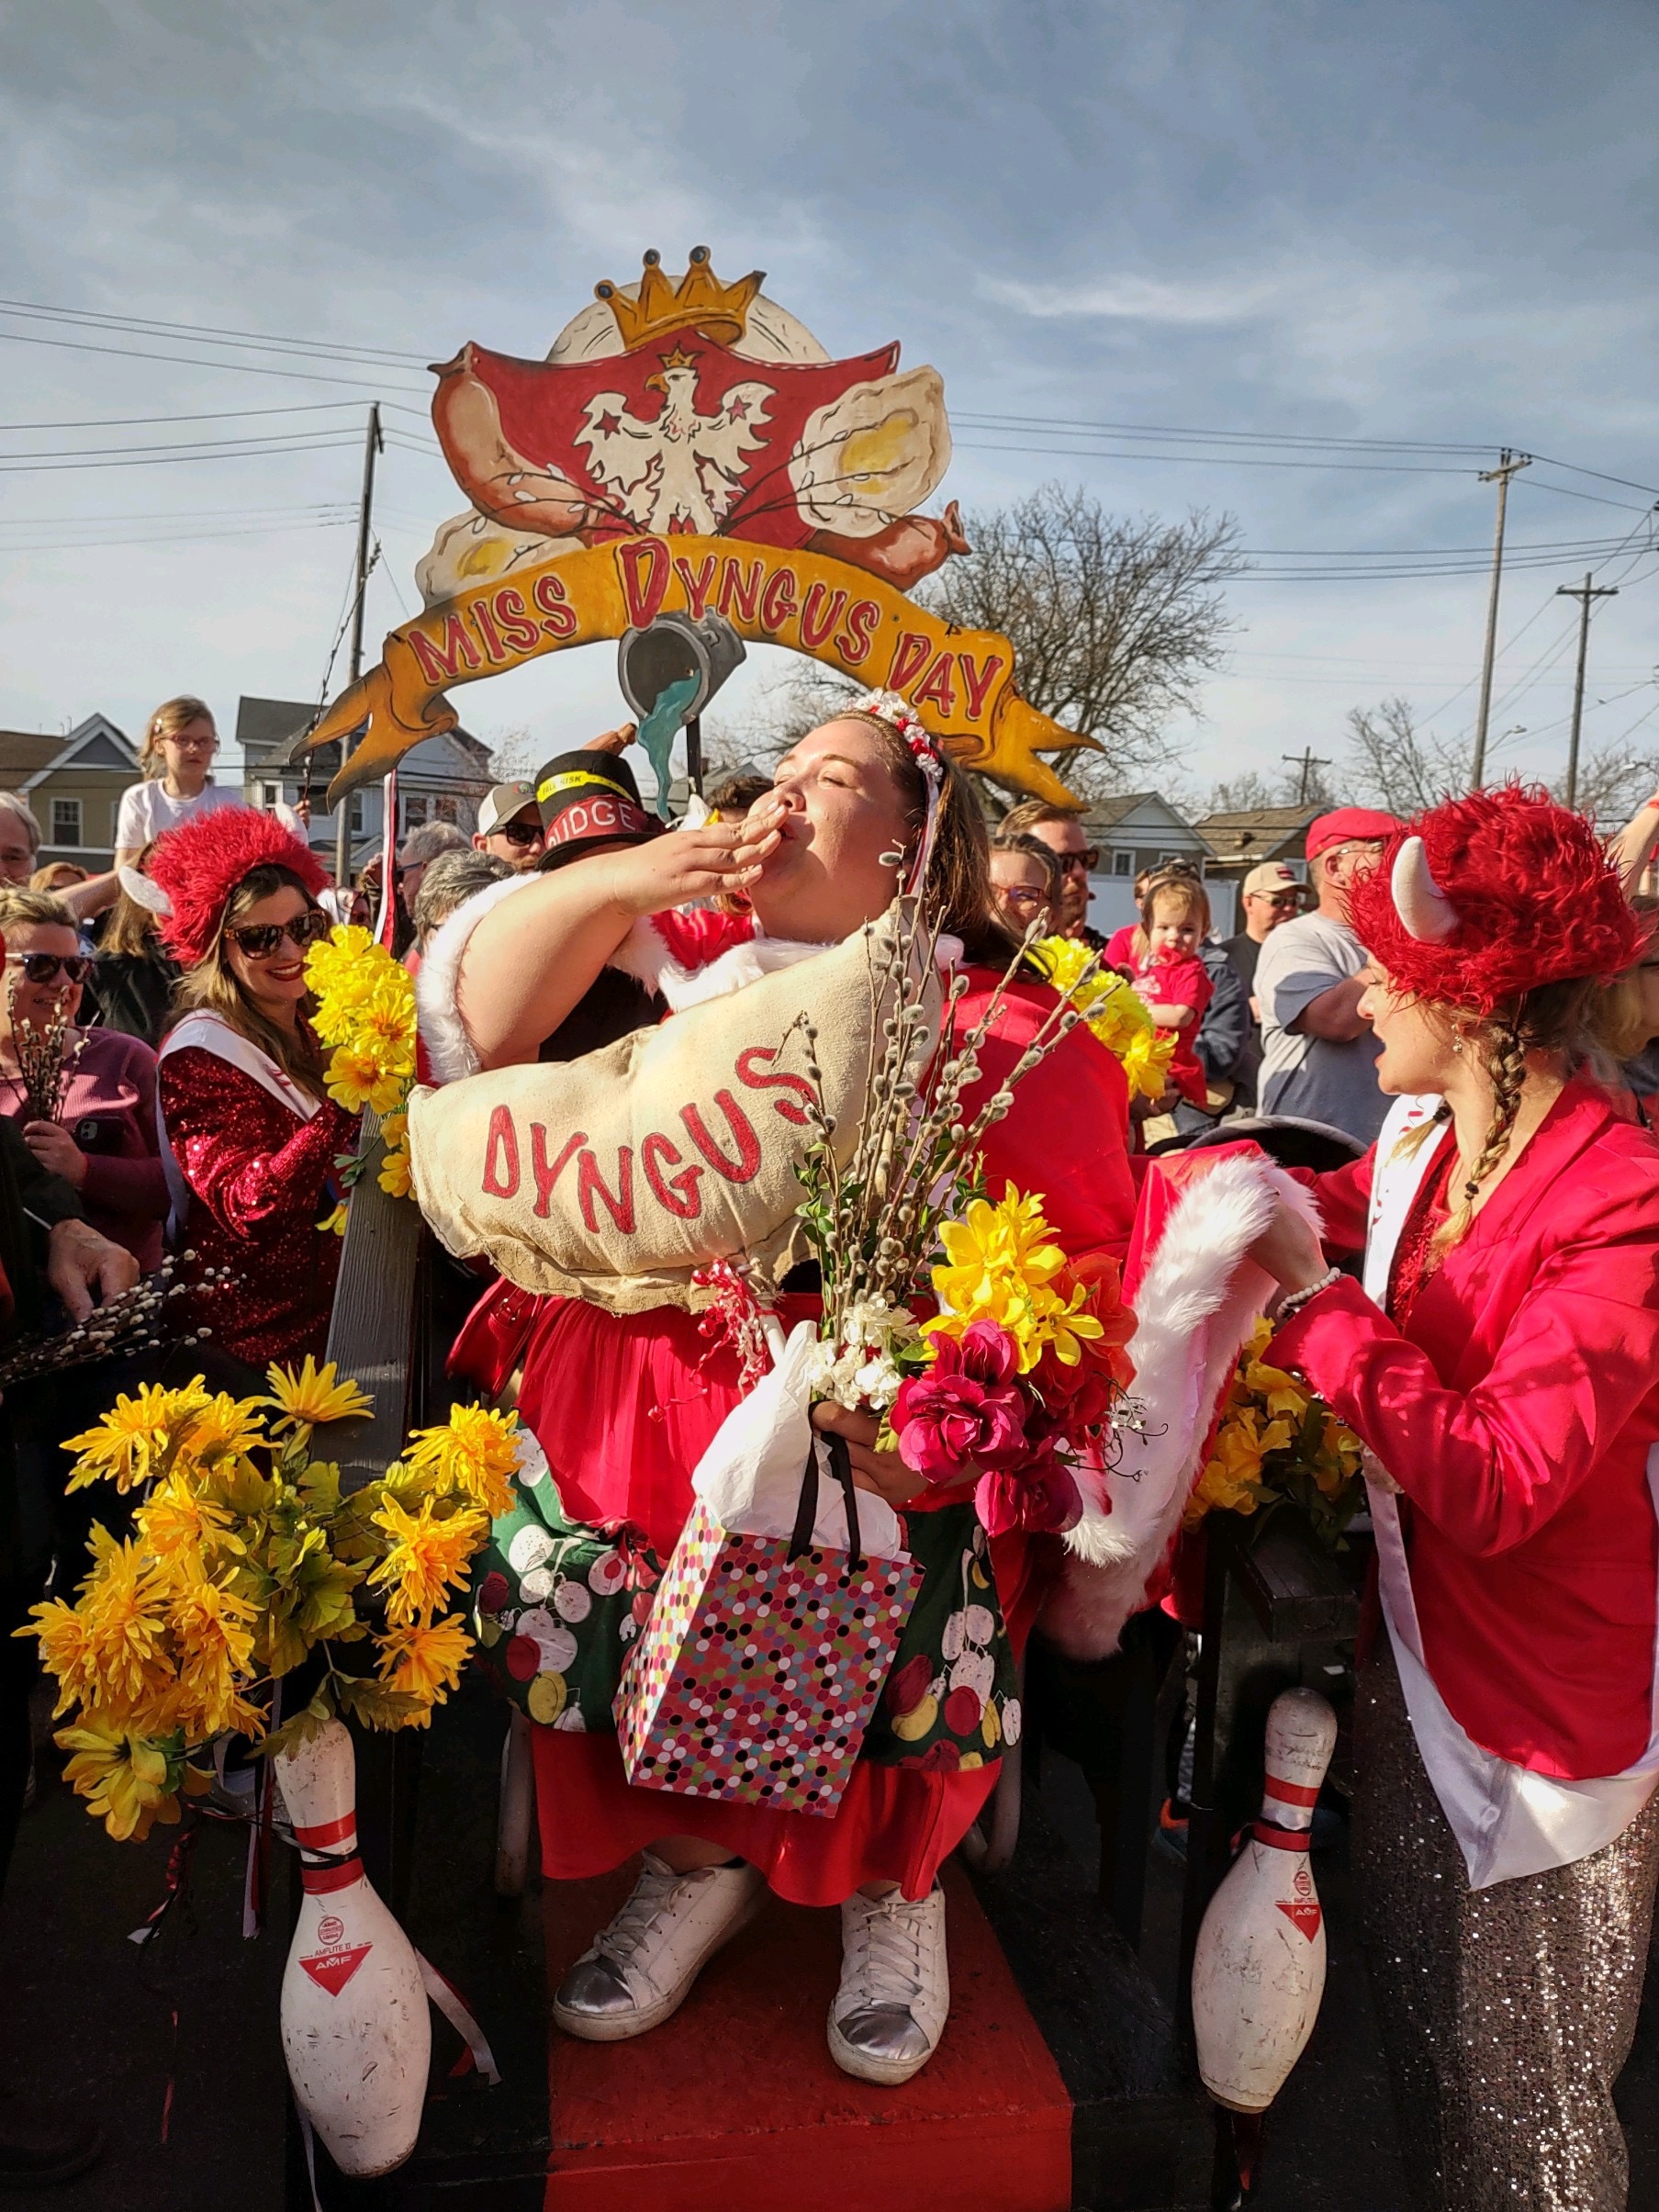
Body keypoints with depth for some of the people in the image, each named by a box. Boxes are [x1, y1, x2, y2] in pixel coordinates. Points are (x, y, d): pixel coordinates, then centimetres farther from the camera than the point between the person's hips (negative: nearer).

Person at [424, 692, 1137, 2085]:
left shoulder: (1004, 1026, 2)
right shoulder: (692, 967, 13)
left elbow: (1076, 1260, -7)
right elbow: (475, 1028, 4)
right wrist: (615, 881, -9)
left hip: (880, 1439, -3)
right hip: (655, 1371, 4)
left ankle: (892, 1870, 6)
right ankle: (702, 1850, 8)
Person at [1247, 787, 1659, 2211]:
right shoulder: (1419, 1140, -4)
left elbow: (1493, 1490, -31)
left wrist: (1313, 1293, -27)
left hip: (1544, 1707, -6)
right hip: (1413, 1653, 6)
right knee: (1418, 2038, 26)